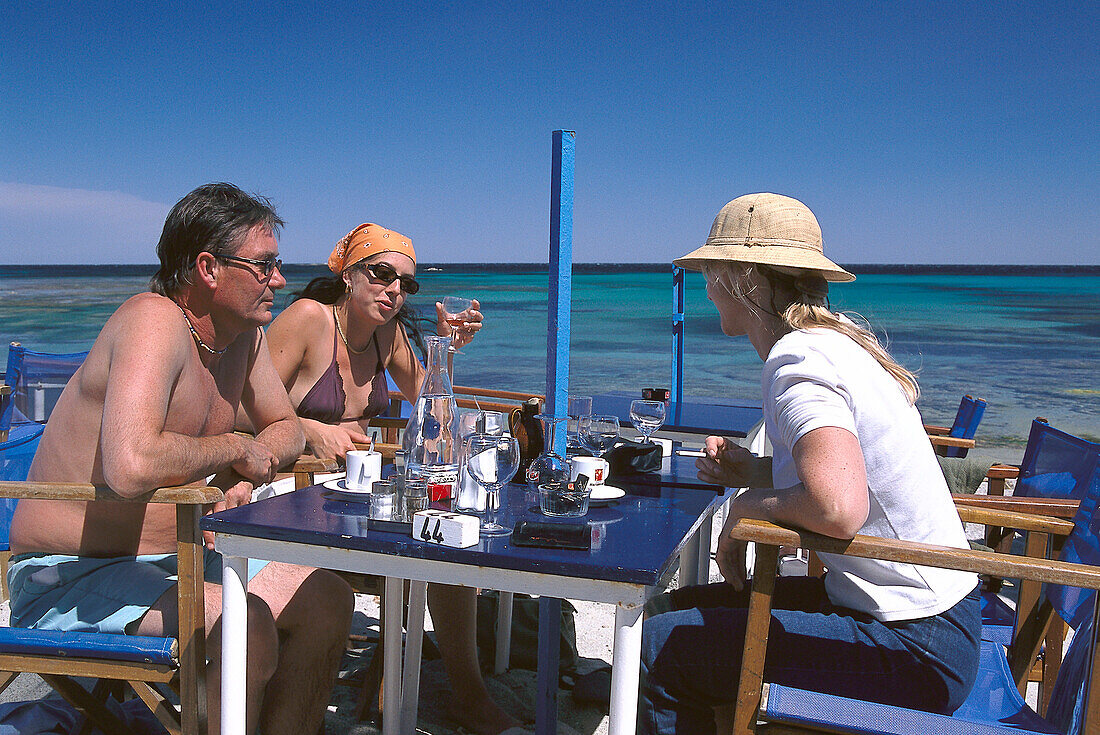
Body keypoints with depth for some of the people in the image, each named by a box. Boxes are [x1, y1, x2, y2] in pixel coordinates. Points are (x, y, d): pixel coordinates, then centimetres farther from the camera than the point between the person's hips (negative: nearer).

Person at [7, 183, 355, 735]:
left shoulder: (243, 333, 3)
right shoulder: (154, 323, -24)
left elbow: (285, 428, 16)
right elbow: (131, 466, -39)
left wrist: (245, 473, -6)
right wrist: (235, 448, -21)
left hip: (176, 555, 9)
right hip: (69, 577, -8)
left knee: (328, 599, 0)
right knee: (249, 628, -29)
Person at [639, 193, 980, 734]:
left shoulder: (797, 362, -21)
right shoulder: (837, 337, 8)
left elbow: (837, 508, -38)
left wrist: (750, 503, -18)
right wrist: (758, 472, 6)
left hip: (911, 650, -10)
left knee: (658, 645, -11)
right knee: (682, 605, 15)